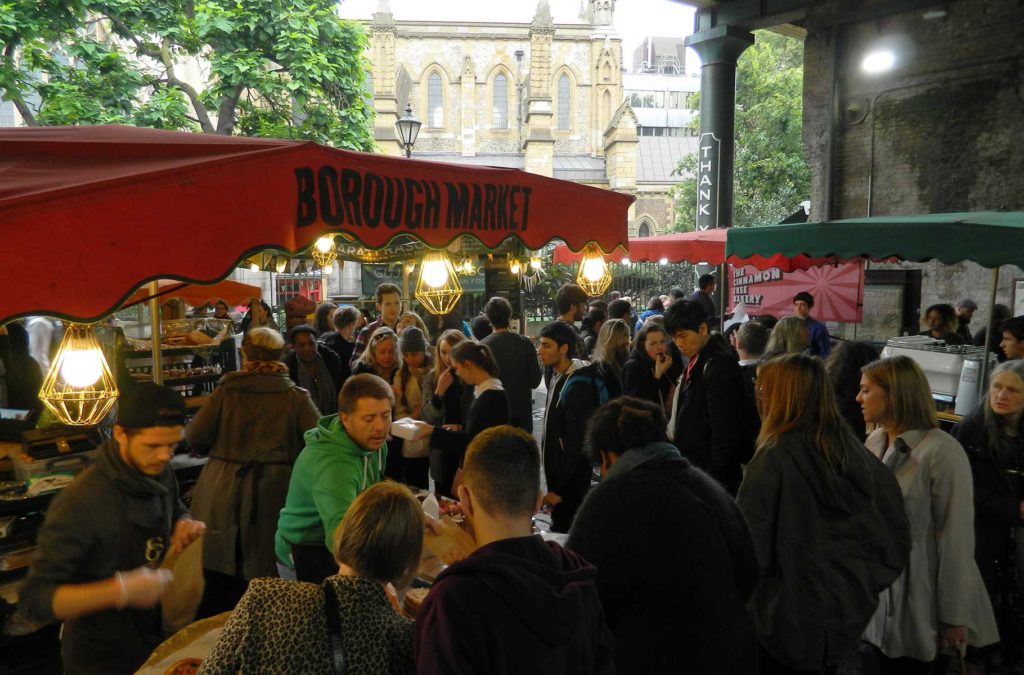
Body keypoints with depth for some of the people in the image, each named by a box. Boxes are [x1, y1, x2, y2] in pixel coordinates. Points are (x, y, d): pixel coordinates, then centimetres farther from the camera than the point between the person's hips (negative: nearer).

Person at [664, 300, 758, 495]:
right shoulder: (696, 363, 11)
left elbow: (725, 433, -20)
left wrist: (713, 480, -19)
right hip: (694, 470, 9)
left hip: (710, 475, -9)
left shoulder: (719, 366, -18)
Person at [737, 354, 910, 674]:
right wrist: (866, 581, 11)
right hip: (846, 611, 6)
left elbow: (748, 541, -18)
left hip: (789, 615, -6)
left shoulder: (774, 459, -21)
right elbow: (895, 529, 3)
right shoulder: (855, 451, -1)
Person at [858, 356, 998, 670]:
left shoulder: (942, 451, -19)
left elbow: (956, 536, -17)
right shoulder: (874, 441, 3)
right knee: (883, 665, 16)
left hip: (917, 594, -6)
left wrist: (954, 615, -13)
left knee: (910, 665, 9)